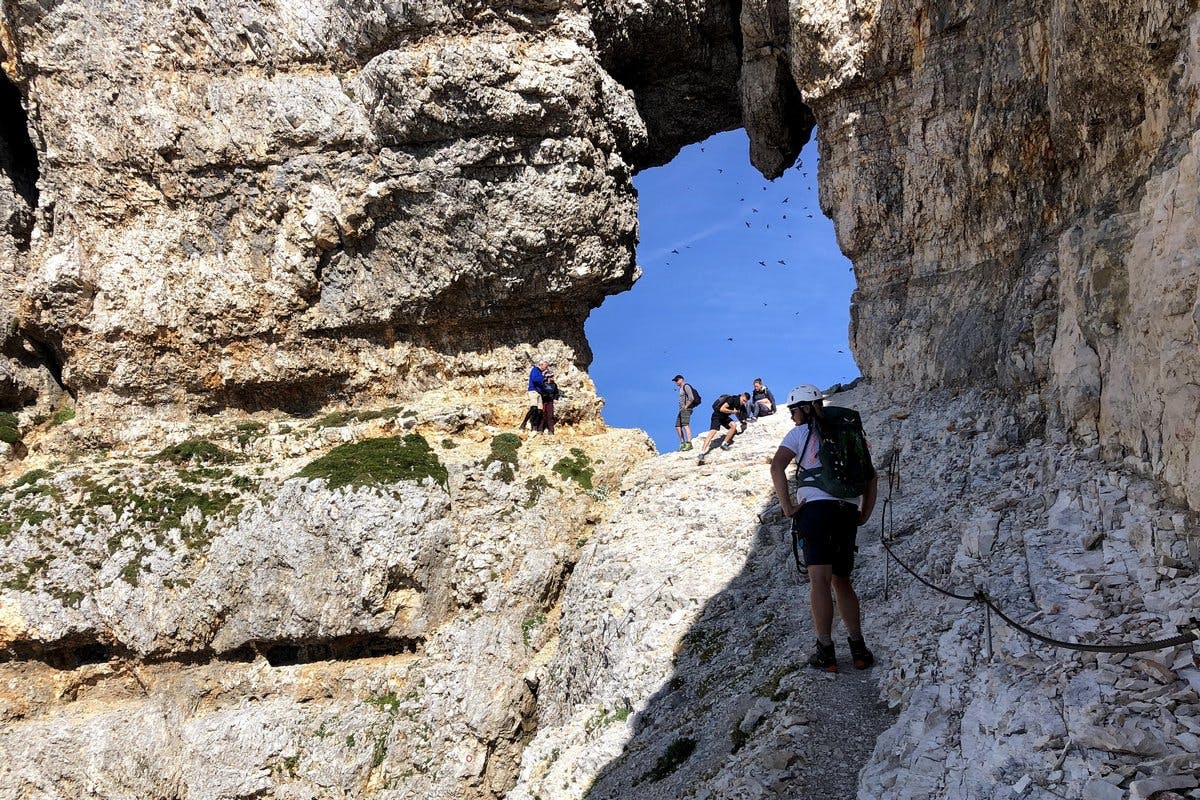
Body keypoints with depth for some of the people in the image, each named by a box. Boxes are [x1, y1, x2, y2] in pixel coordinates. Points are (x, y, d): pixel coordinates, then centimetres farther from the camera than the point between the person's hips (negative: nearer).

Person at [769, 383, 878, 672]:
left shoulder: (800, 432, 6)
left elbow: (777, 467, -11)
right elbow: (872, 477, 20)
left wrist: (787, 506, -6)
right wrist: (864, 515, 19)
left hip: (817, 508, -5)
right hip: (848, 513, 5)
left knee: (820, 580, -7)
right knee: (842, 582, 15)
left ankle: (825, 653, -10)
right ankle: (858, 647, 9)